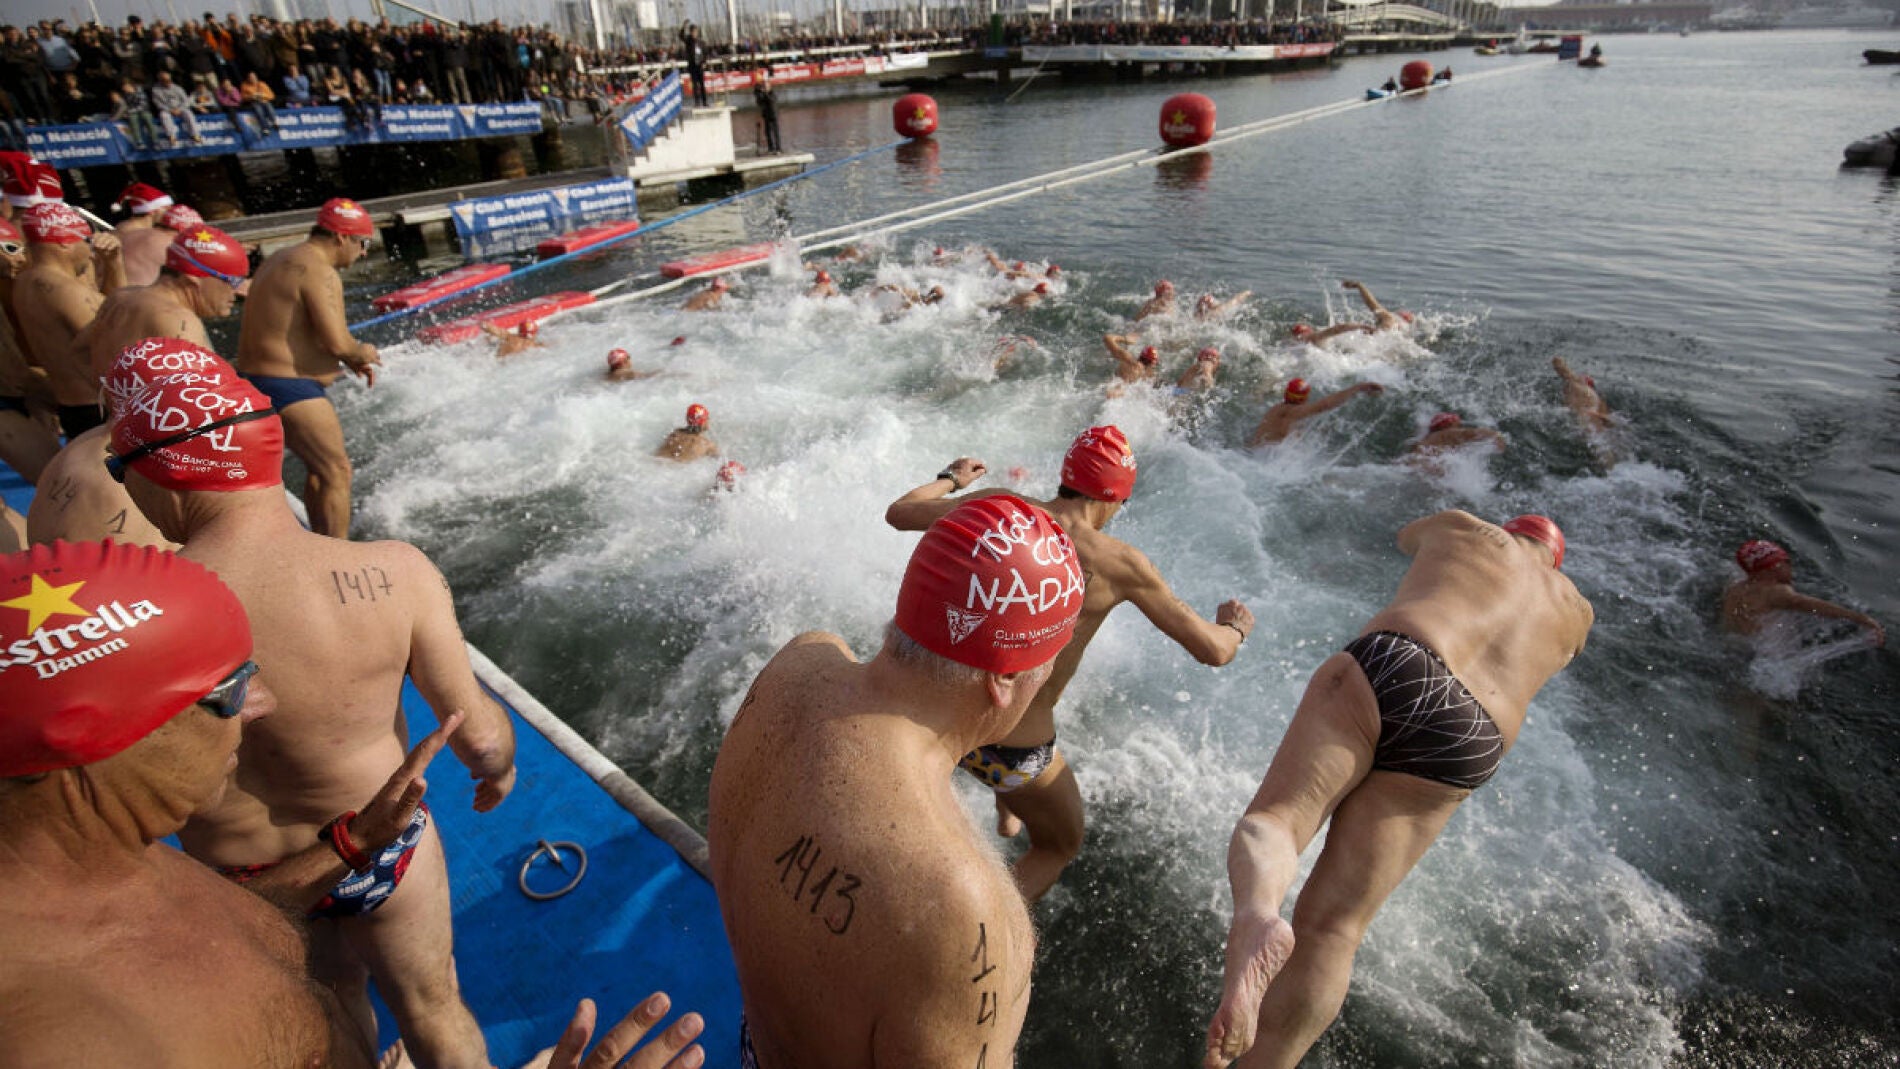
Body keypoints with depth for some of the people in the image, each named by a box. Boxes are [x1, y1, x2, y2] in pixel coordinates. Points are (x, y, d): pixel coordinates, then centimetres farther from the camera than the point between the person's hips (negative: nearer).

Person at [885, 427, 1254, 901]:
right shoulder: (1119, 564, -16)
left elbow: (899, 512, 7)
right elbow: (1213, 651, -7)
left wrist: (951, 479, 25)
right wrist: (1235, 626, 16)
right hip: (1015, 750, -5)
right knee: (1059, 848, 27)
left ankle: (1007, 816, 58)